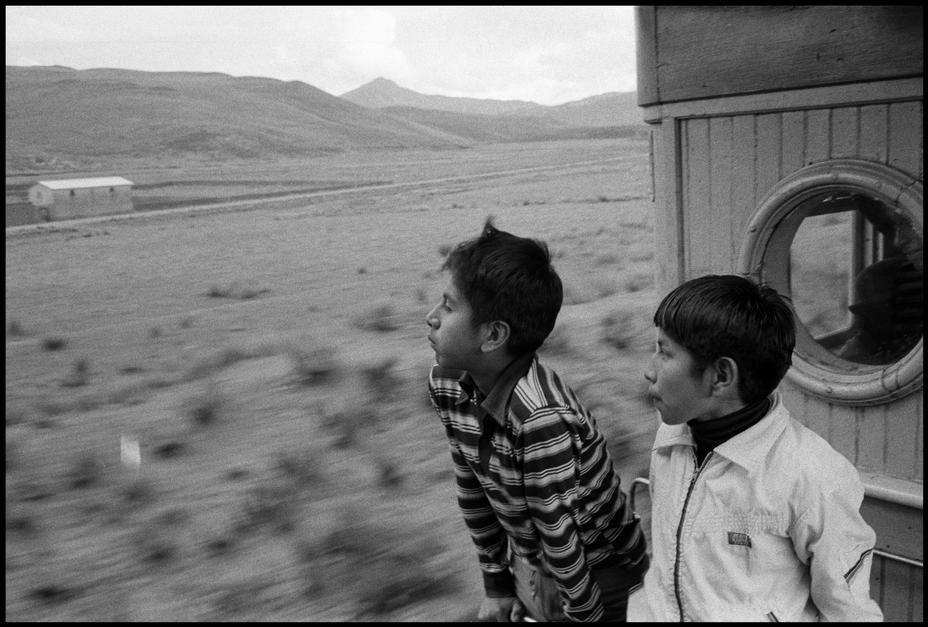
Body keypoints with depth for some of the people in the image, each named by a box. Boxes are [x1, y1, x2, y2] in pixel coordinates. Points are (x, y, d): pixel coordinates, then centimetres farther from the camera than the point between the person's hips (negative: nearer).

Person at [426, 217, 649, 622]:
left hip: (597, 578, -6)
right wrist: (496, 584, 6)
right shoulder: (446, 387, -11)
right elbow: (471, 489, -1)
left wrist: (584, 614, -14)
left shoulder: (541, 420, -35)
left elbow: (561, 539, -25)